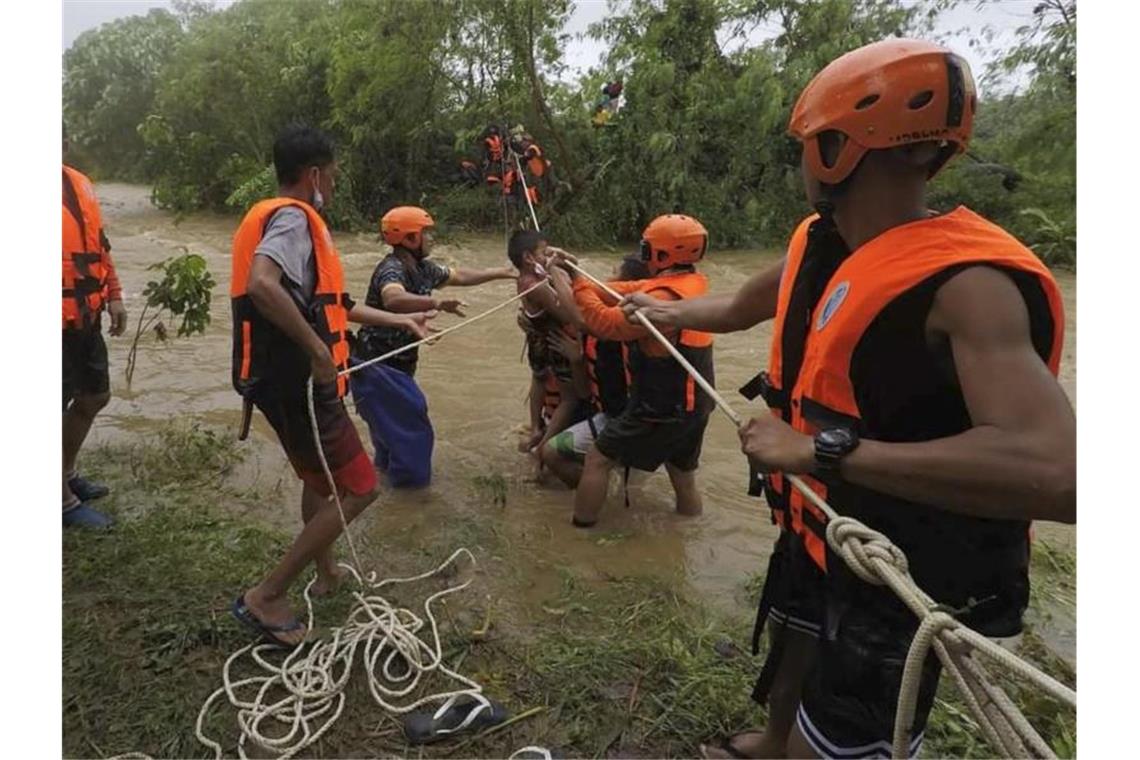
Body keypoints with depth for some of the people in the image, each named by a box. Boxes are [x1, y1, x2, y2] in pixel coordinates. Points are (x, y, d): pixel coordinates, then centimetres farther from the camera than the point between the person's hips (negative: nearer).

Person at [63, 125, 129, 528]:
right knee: (61, 407, 3)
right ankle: (66, 501, 20)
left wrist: (113, 295, 14)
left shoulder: (80, 183, 10)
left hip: (86, 318, 8)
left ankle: (68, 473, 41)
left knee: (95, 397, 20)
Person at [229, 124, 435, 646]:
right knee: (359, 488, -2)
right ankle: (266, 598, 3)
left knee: (319, 477, 25)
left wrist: (400, 321, 23)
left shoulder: (277, 217, 16)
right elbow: (262, 285, -36)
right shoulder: (293, 217, -15)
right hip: (298, 382, -10)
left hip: (282, 379, 10)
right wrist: (319, 350, -28)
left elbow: (323, 303, 20)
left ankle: (326, 574, 42)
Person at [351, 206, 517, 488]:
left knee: (394, 417, 24)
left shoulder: (421, 268, 4)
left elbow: (459, 276, 19)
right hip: (376, 364, -9)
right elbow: (393, 299, -47)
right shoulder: (392, 268, -24)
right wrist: (437, 303, -61)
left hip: (394, 363, 9)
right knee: (409, 419, -2)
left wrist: (499, 273, 22)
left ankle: (388, 463, 44)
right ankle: (410, 478, 15)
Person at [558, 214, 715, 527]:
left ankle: (580, 529, 14)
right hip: (693, 407, 9)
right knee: (684, 478, 21)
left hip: (661, 410, -8)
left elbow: (605, 323, -23)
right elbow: (629, 293, 4)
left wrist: (578, 281, -12)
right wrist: (579, 275, -1)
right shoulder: (693, 284, 3)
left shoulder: (665, 297, -24)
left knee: (598, 459, 6)